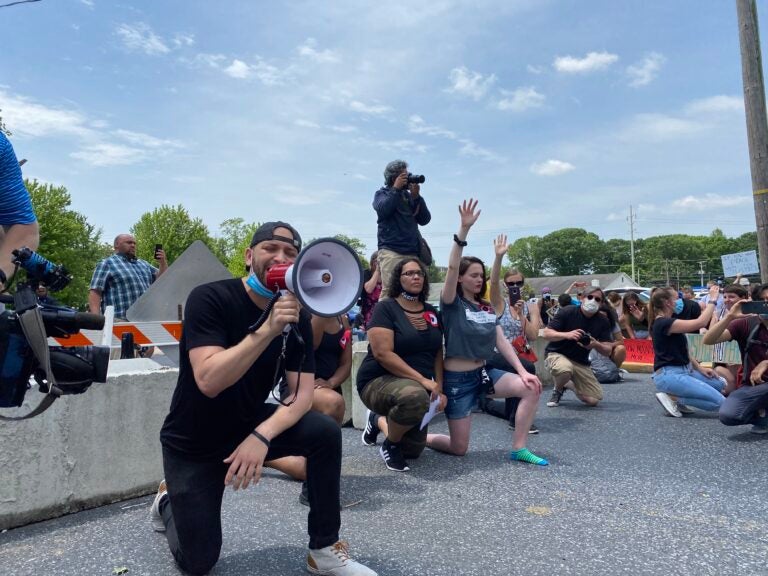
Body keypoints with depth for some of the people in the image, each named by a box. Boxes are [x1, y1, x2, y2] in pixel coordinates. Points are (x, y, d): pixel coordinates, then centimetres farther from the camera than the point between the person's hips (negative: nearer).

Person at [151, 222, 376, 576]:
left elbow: (302, 394, -13)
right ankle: (169, 500, 34)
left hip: (250, 424, 4)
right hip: (192, 441, -3)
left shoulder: (297, 318, -9)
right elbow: (209, 382, -33)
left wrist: (262, 436, -30)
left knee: (326, 432, -22)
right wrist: (268, 329, -43)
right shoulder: (209, 298, -22)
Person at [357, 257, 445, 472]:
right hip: (380, 381, -7)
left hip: (419, 387, 7)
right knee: (414, 395, -40)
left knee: (413, 450, 12)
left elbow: (437, 353, 8)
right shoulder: (386, 308, -13)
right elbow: (383, 354, -22)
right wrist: (423, 379, -25)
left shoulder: (431, 312, 7)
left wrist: (438, 387, -6)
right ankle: (389, 445, -11)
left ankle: (378, 420, 39)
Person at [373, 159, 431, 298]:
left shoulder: (410, 196, 20)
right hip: (391, 251, -4)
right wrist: (396, 188, -4)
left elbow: (425, 220, 12)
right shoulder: (382, 193, 12)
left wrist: (416, 196, 2)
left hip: (413, 252, 4)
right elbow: (383, 210, -11)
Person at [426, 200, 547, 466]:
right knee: (459, 448, -2)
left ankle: (519, 449, -2)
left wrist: (522, 371, -7)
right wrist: (464, 230, -37)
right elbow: (452, 268, -27)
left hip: (484, 373, 6)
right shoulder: (452, 304, -11)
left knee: (531, 387, -13)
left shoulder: (487, 308, 8)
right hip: (457, 379, -6)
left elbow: (502, 341, 4)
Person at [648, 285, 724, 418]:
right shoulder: (663, 323, -18)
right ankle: (673, 398, -5)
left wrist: (700, 368, 8)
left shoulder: (667, 322, 15)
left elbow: (682, 351, 18)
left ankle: (678, 399, 7)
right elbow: (701, 323, -24)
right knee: (719, 402, -15)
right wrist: (712, 300, -14)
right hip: (669, 375, -10)